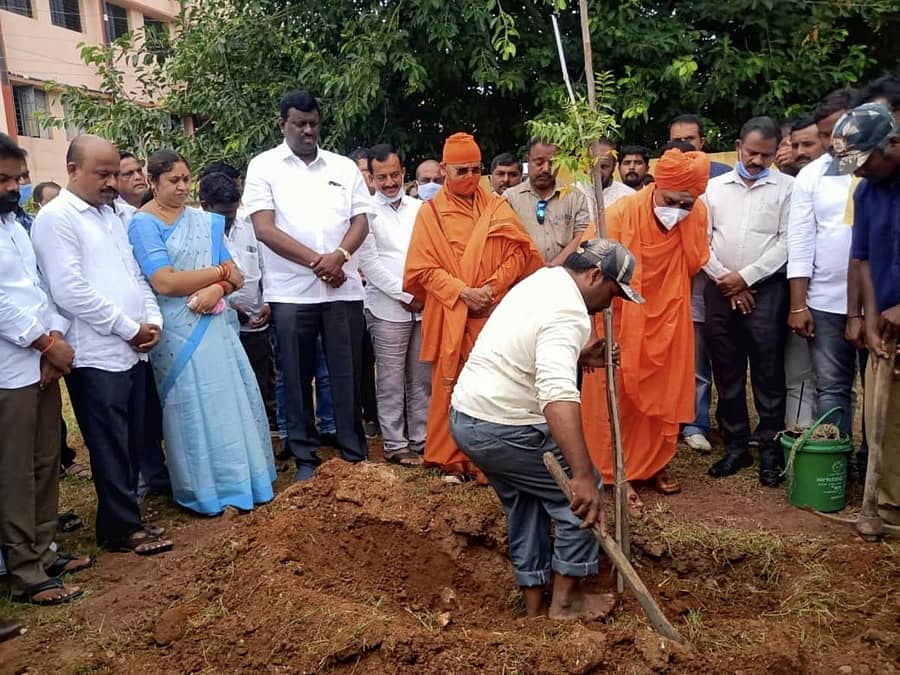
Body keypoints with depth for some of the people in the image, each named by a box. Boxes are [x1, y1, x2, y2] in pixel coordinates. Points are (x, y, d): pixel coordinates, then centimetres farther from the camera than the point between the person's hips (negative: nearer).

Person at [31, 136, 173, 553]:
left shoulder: (111, 217, 17)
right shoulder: (55, 218, -9)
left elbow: (136, 275, 20)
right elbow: (70, 290, -17)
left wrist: (152, 320, 3)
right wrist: (130, 329, -13)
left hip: (133, 351, 8)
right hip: (96, 356, -8)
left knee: (131, 444, 13)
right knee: (110, 448, 2)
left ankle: (117, 519, 26)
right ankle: (124, 528, 14)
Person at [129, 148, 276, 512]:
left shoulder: (205, 220, 9)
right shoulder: (143, 225, -7)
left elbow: (234, 274, 6)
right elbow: (164, 282, -18)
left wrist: (218, 289, -17)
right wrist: (220, 272, -10)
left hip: (215, 322, 5)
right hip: (178, 330, -5)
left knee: (232, 399, 7)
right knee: (193, 406, 2)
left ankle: (240, 478, 21)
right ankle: (207, 490, 14)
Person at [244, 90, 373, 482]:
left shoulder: (344, 167, 12)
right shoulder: (263, 167, 4)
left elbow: (360, 221, 6)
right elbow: (264, 229, -6)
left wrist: (340, 255, -15)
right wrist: (316, 261, -12)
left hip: (343, 288, 2)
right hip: (290, 291, -2)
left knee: (348, 373, 5)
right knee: (297, 377, 5)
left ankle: (355, 453, 16)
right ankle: (305, 457, 17)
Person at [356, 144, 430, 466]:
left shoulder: (420, 208, 12)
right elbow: (369, 261, -6)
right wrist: (404, 295, -7)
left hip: (424, 306, 4)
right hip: (388, 308, -4)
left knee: (422, 379, 8)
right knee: (391, 382, 1)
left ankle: (421, 439, 17)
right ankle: (395, 445, 10)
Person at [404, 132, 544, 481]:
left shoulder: (497, 207, 9)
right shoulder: (431, 212, 3)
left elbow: (518, 252, 3)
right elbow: (424, 268, -1)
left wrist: (491, 288, -10)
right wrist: (462, 292, -13)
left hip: (494, 312, 1)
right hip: (450, 315, -1)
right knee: (450, 385, 2)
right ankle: (450, 458, 15)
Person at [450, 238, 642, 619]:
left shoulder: (544, 280, 11)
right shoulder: (569, 312, -21)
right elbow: (558, 395, -37)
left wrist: (580, 358, 11)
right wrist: (582, 476, -41)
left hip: (466, 415, 10)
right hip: (503, 428, -10)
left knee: (525, 505, 22)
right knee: (582, 499, 6)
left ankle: (533, 606, 31)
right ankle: (566, 600, 17)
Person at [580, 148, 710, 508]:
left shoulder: (697, 212, -9)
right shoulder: (622, 213, -22)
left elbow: (694, 264, -9)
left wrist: (686, 217, -13)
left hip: (668, 319, 4)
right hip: (622, 320, -4)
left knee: (664, 394, 13)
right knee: (618, 397, 4)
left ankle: (656, 463, 31)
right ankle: (617, 472, 16)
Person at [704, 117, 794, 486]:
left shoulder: (787, 187, 1)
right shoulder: (714, 187, 9)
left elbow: (787, 242, -5)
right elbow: (701, 240, 5)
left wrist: (745, 277, -10)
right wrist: (726, 280, -4)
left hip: (766, 290, -3)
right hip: (719, 290, 3)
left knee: (768, 374, 1)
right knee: (727, 373, 8)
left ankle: (771, 449, 13)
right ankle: (735, 446, 19)